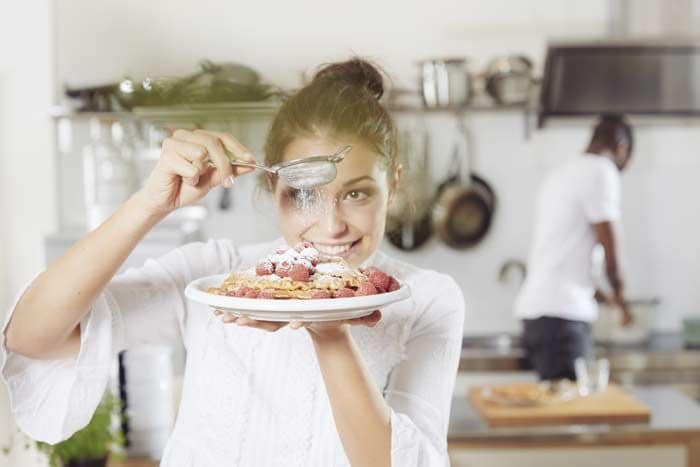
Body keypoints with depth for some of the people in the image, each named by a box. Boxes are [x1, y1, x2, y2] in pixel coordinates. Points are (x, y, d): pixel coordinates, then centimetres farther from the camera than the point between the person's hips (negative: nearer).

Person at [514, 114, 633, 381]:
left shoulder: (559, 174, 21)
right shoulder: (602, 171, -6)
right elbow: (608, 246, -7)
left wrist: (595, 293, 33)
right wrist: (618, 293, 10)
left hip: (535, 308, 9)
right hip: (561, 313, -9)